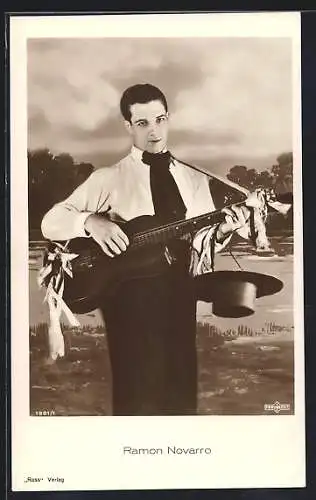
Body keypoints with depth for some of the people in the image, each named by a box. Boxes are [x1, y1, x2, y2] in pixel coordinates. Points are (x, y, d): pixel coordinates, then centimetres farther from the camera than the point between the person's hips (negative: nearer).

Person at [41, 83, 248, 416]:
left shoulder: (194, 179, 13)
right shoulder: (109, 178, 0)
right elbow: (51, 223, -2)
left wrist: (221, 232, -8)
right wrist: (91, 221, -20)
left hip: (180, 291, 4)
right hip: (130, 294, -4)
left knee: (182, 394, 9)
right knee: (137, 395, -1)